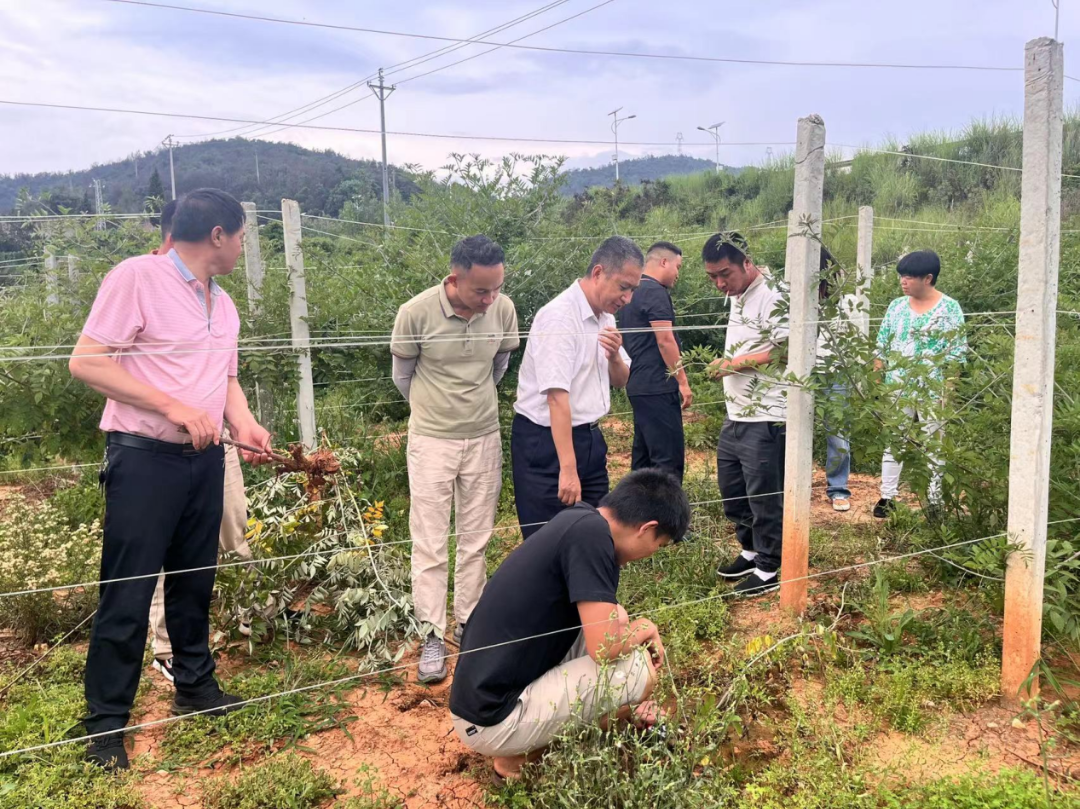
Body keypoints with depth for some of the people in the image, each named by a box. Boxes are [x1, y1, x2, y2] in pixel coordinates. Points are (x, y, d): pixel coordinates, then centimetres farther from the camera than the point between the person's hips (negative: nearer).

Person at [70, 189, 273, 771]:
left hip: (204, 459, 7)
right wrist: (176, 408, -21)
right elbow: (86, 362, -16)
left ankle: (195, 687, 33)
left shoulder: (223, 303, 12)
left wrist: (244, 423, 1)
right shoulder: (137, 277, -12)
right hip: (144, 459, -7)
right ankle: (106, 722, 16)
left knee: (195, 582, 17)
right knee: (128, 594, 1)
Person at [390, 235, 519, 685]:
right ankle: (433, 635, 14)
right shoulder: (416, 312, -18)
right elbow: (402, 375, 0)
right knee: (429, 543, 3)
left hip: (484, 438, 3)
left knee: (476, 540, 12)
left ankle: (468, 623, 26)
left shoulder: (504, 309, -10)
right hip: (431, 441, -2)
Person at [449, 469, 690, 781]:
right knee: (639, 666, -11)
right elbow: (605, 647, -22)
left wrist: (629, 702, 21)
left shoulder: (578, 521, 8)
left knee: (616, 618, 13)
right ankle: (520, 757, 3)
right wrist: (646, 628, -1)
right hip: (493, 719, -9)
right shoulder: (590, 533, -19)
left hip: (487, 694, 9)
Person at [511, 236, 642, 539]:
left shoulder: (604, 316, 8)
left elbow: (620, 381, 16)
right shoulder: (559, 317, -18)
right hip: (547, 442, -8)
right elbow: (557, 397, -24)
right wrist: (567, 469, -28)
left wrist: (615, 357, -8)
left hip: (589, 437, 8)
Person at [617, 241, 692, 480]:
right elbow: (665, 339, -17)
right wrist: (683, 381, -13)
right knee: (669, 458, -9)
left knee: (643, 457, 14)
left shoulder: (633, 292, 19)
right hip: (657, 387, -10)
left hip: (639, 385, 10)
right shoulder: (656, 292, -11)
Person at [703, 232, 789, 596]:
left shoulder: (772, 296, -16)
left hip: (765, 420, -10)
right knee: (731, 489, 19)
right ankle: (750, 551, 37)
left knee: (764, 497, 2)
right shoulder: (738, 298, 15)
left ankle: (767, 570, 17)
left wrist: (735, 363, -17)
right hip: (735, 416, 10)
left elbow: (784, 350, -23)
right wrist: (723, 365, 8)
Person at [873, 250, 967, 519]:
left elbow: (956, 355, -6)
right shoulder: (897, 306, 7)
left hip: (933, 392, -3)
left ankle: (935, 502, 14)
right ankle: (887, 498, 15)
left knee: (934, 446, 4)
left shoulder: (949, 309, -4)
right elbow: (882, 347, 10)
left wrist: (949, 391, -12)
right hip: (896, 390, 4)